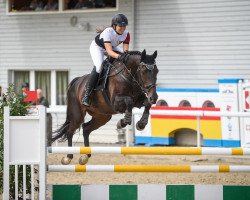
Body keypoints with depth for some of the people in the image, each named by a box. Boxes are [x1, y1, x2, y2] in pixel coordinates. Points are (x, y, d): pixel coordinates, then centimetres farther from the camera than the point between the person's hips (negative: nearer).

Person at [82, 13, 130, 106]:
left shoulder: (126, 34, -21)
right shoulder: (107, 32, -37)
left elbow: (125, 50, -23)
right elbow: (109, 51, -47)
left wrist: (126, 54, -47)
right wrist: (118, 56, -65)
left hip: (112, 47, 7)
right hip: (97, 47, -7)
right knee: (99, 66, -31)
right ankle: (86, 94, -27)